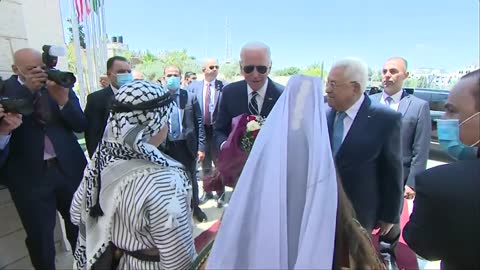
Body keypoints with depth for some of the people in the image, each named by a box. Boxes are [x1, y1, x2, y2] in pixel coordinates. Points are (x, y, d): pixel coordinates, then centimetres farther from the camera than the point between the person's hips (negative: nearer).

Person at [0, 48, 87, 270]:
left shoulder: (60, 86, 3)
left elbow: (81, 125, -3)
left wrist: (64, 100, -20)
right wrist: (28, 90, -20)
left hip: (69, 168, 2)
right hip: (30, 175, -1)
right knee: (39, 237, 11)